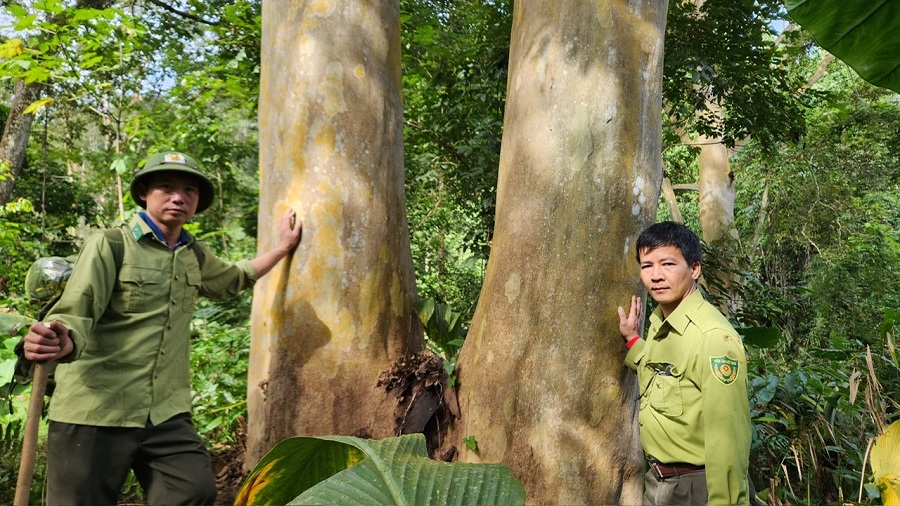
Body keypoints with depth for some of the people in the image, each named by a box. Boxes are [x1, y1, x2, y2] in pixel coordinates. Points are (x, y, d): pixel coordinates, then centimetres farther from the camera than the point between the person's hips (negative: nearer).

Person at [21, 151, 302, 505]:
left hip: (166, 414, 5)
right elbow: (73, 316, -15)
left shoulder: (195, 256, 12)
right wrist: (62, 342, -38)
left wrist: (284, 246, 34)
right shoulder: (110, 245, -6)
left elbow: (235, 278, 33)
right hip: (96, 413, -5)